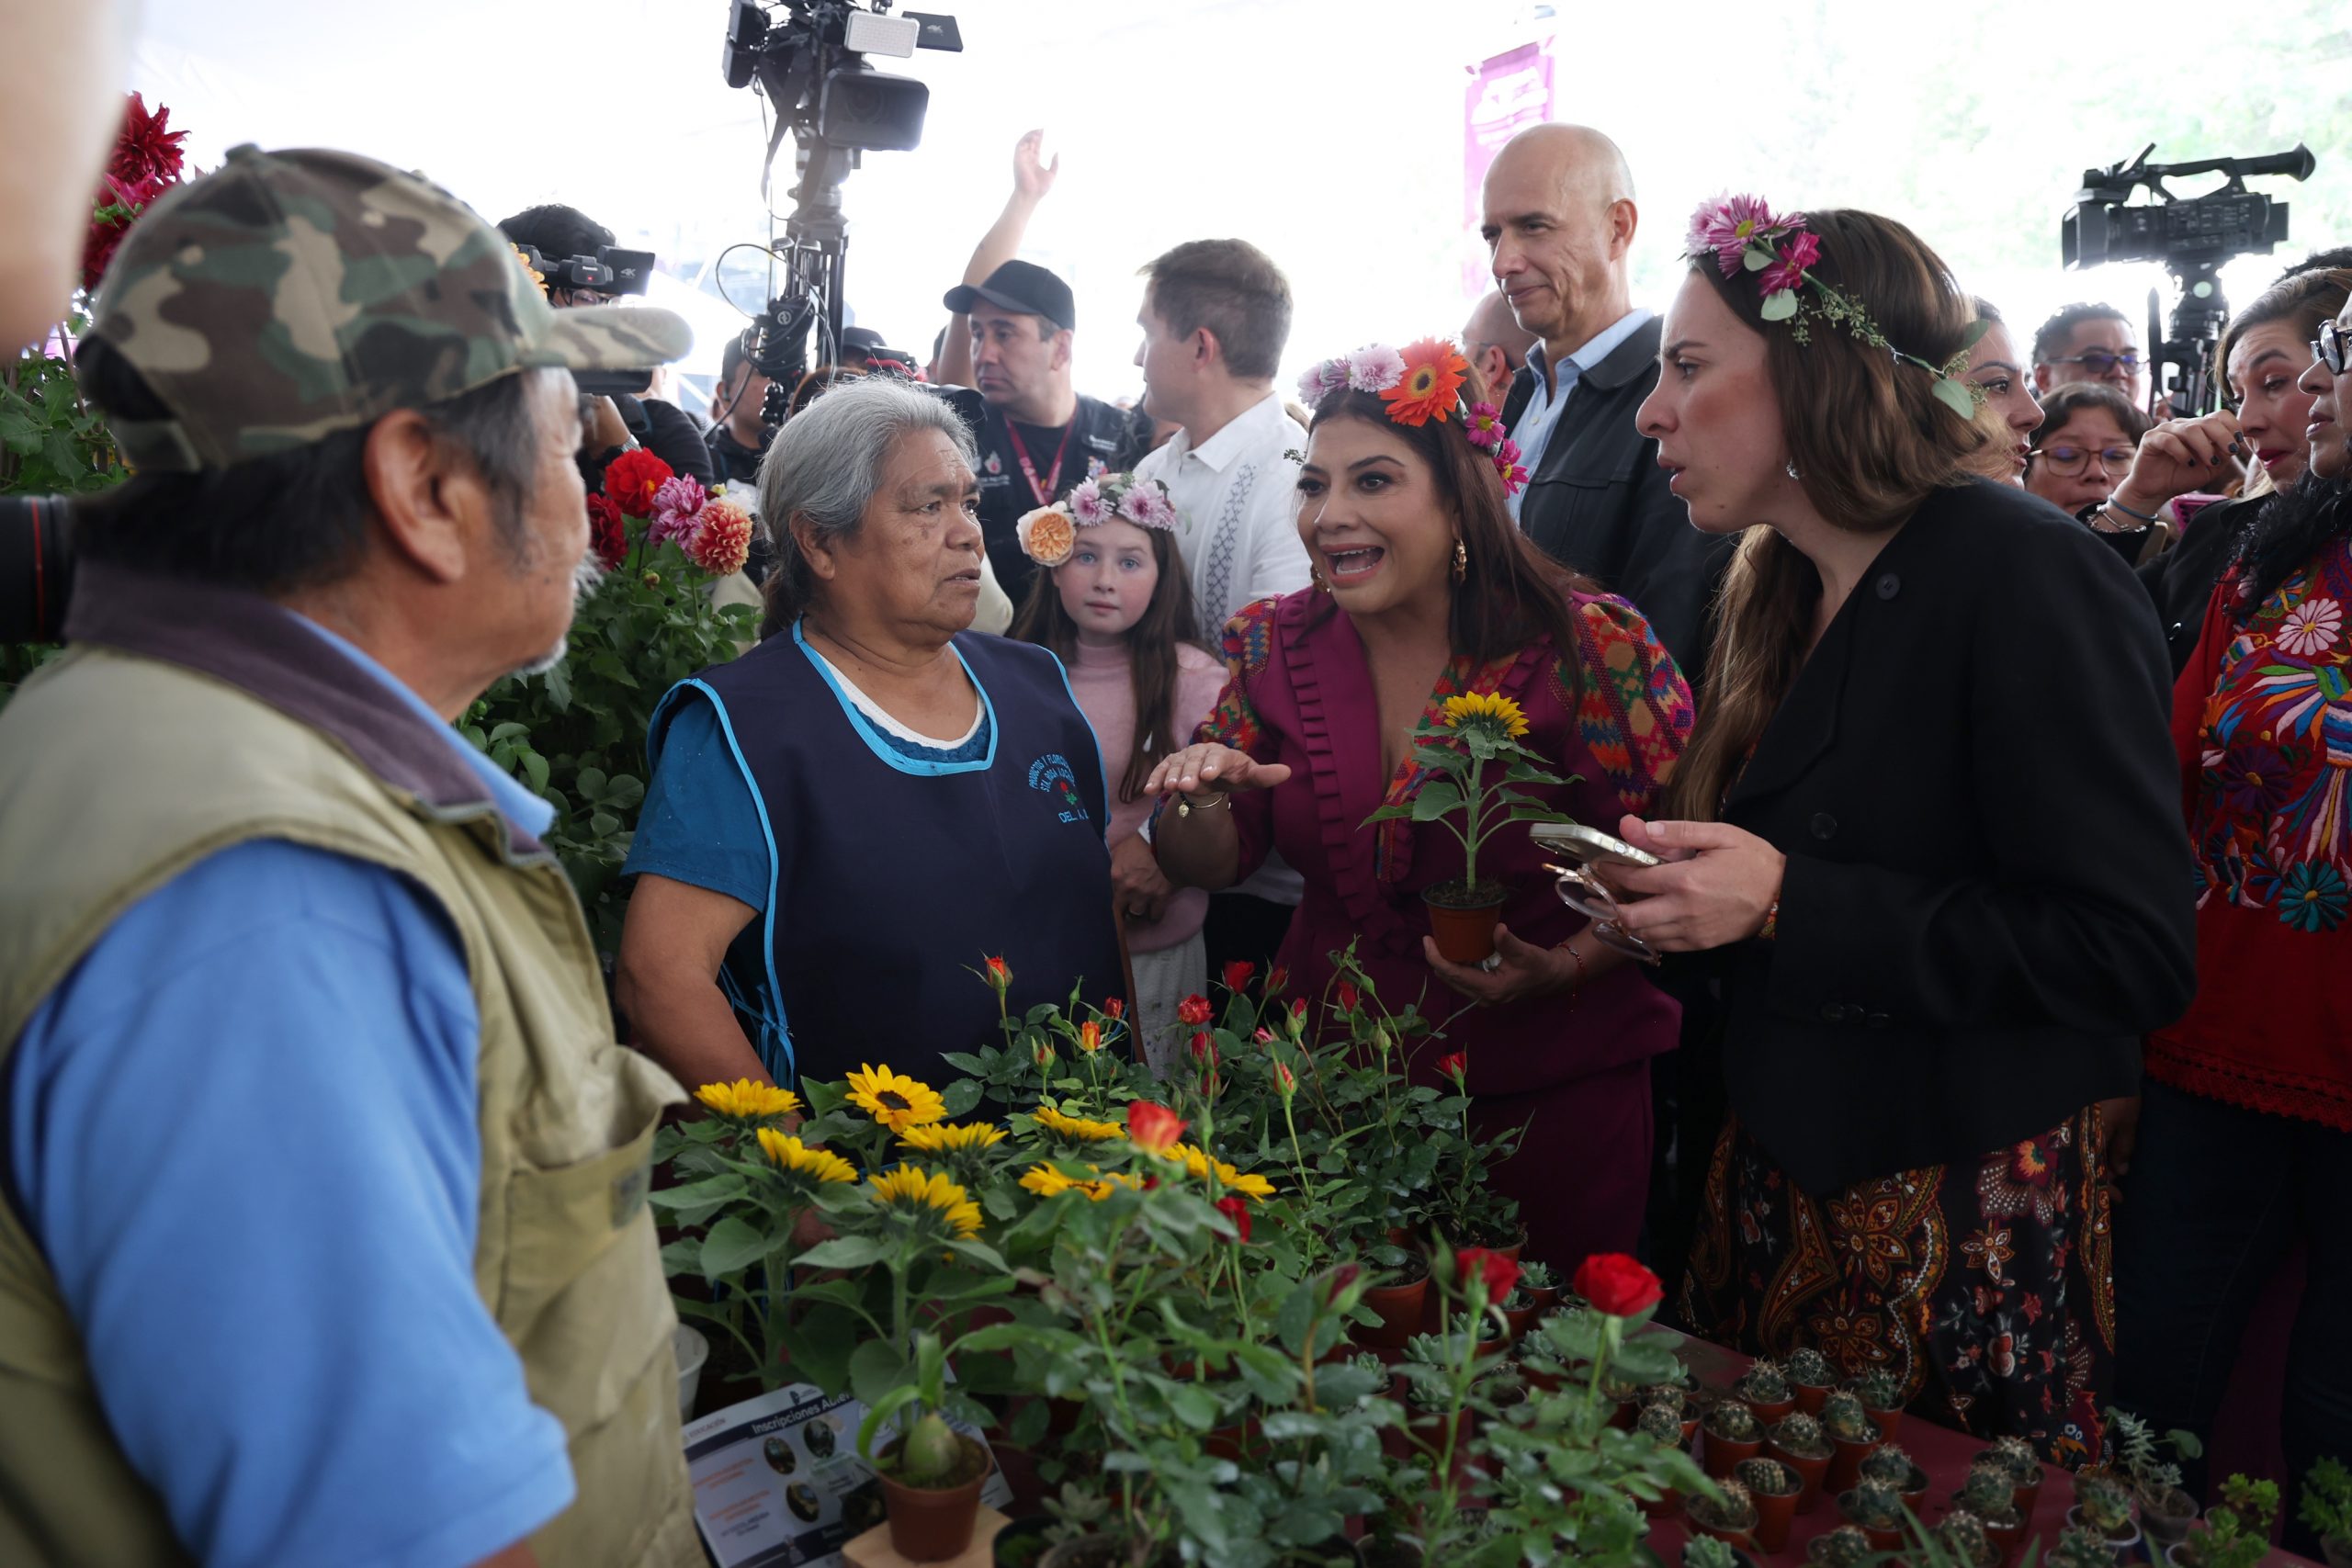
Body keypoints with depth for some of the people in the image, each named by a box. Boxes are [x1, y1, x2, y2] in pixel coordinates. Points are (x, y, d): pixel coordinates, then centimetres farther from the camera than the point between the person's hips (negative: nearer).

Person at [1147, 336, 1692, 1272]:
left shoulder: (1583, 644, -14)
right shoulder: (1277, 646, -2)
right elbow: (1209, 869, 2)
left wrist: (1559, 968, -25)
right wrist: (1202, 798, -18)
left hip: (1546, 1102, -3)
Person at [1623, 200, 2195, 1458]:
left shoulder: (2026, 576, -16)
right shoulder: (1784, 591, 9)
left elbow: (2135, 951, -20)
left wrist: (1788, 904, -24)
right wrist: (1678, 883, 0)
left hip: (1967, 1212, -7)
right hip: (1777, 1179, 7)